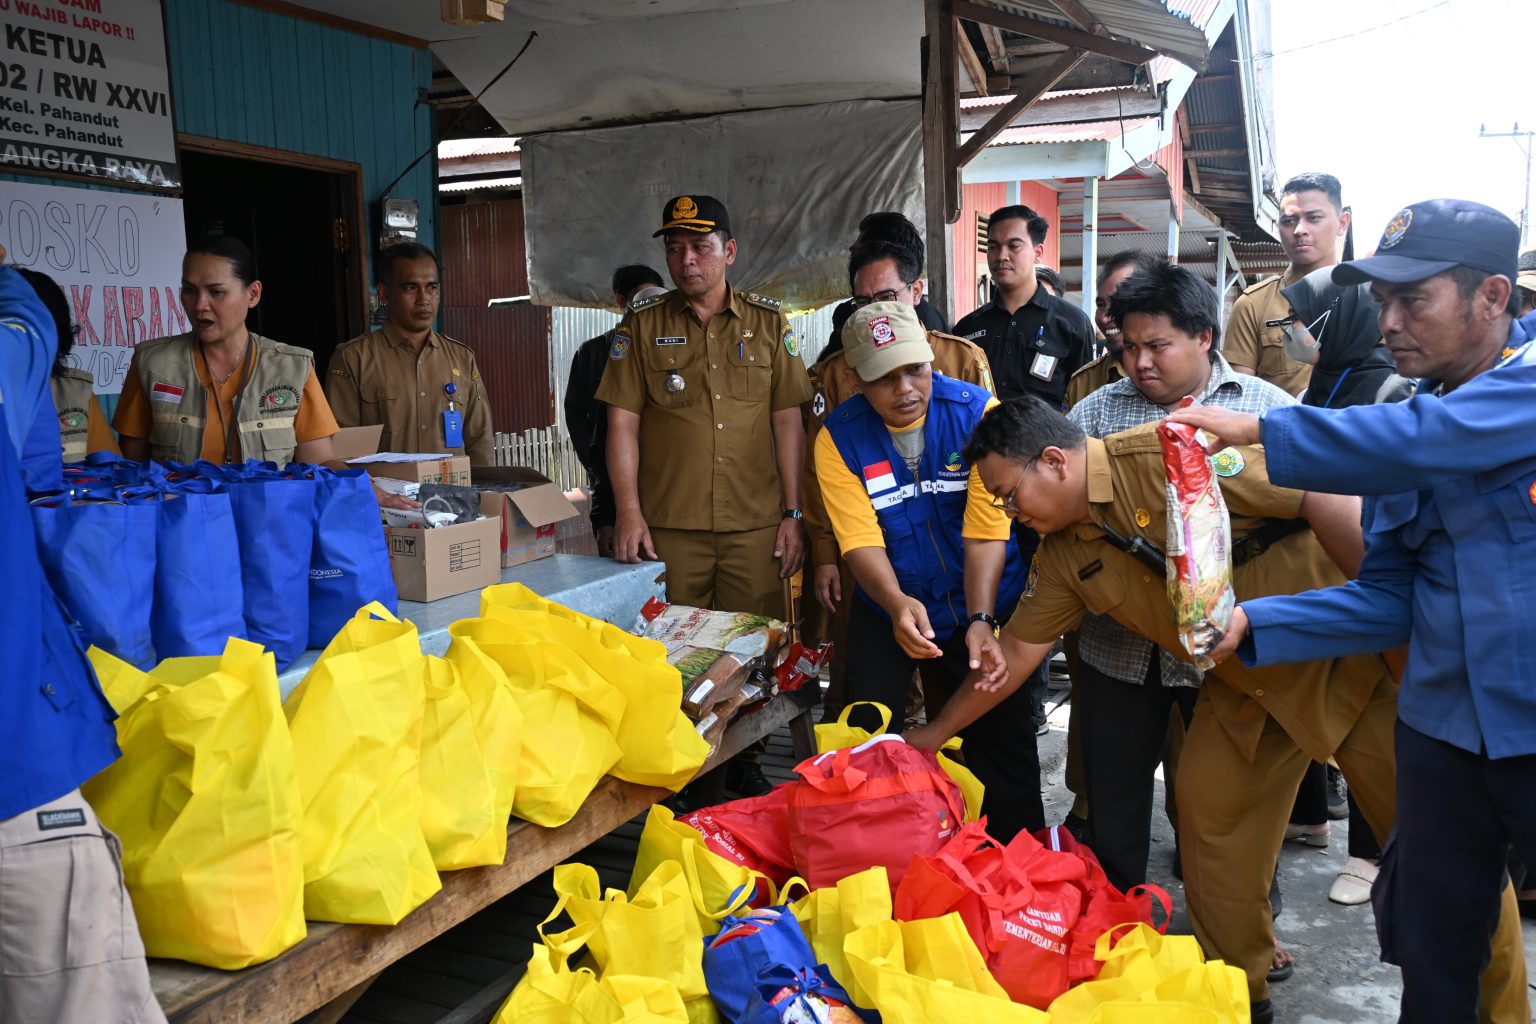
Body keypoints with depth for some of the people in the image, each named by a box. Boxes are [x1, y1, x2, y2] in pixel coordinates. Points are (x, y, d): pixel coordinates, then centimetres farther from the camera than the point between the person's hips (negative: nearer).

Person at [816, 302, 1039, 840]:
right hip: (889, 607, 1)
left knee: (1002, 738, 2)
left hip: (983, 605, -1)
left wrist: (980, 620, -30)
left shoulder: (978, 413, -14)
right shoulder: (839, 438, -10)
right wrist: (897, 604, -36)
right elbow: (861, 540, -17)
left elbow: (986, 532, -18)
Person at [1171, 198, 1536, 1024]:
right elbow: (1390, 597, 7)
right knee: (1433, 955, 17)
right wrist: (1253, 623, -7)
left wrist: (1259, 430, -22)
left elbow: (1439, 439, -31)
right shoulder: (1402, 426, 7)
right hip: (1445, 730, 6)